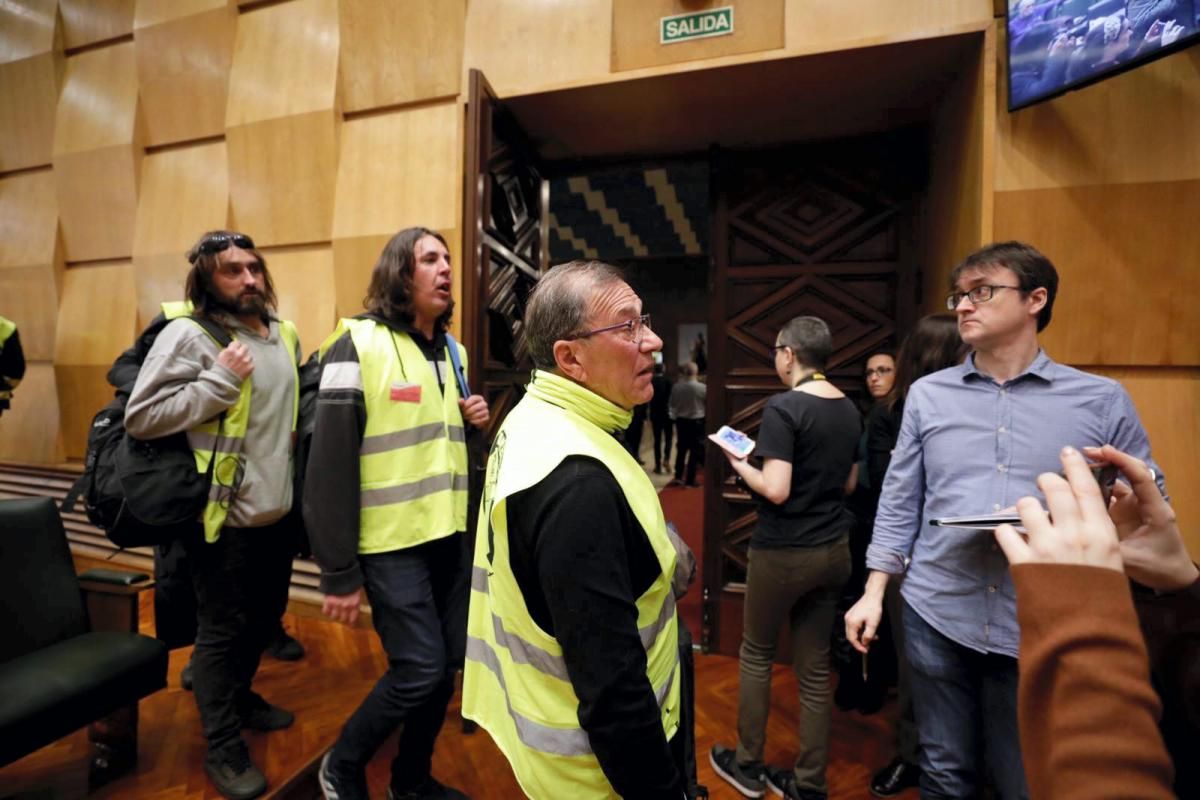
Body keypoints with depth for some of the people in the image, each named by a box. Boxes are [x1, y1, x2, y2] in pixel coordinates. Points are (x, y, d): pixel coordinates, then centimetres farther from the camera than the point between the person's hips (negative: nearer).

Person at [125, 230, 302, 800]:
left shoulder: (285, 335, 8)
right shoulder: (189, 334, -14)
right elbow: (139, 418, -18)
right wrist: (218, 378, -24)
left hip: (277, 512, 7)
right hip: (223, 516, -7)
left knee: (262, 616, 23)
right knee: (222, 629, 9)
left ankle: (240, 697, 47)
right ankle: (222, 748, 29)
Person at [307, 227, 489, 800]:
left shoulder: (452, 350, 11)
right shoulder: (358, 344, -10)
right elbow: (330, 462, -13)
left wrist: (472, 422, -2)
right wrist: (339, 572, -13)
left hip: (451, 536, 7)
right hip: (392, 541, -6)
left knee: (448, 664, 13)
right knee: (420, 668, -2)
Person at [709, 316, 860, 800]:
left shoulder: (783, 407, -18)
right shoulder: (849, 409, 5)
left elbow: (775, 490, -23)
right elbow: (848, 484, 13)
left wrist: (740, 465, -7)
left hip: (783, 552, -6)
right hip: (833, 549, 7)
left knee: (756, 653, 15)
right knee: (815, 667, 15)